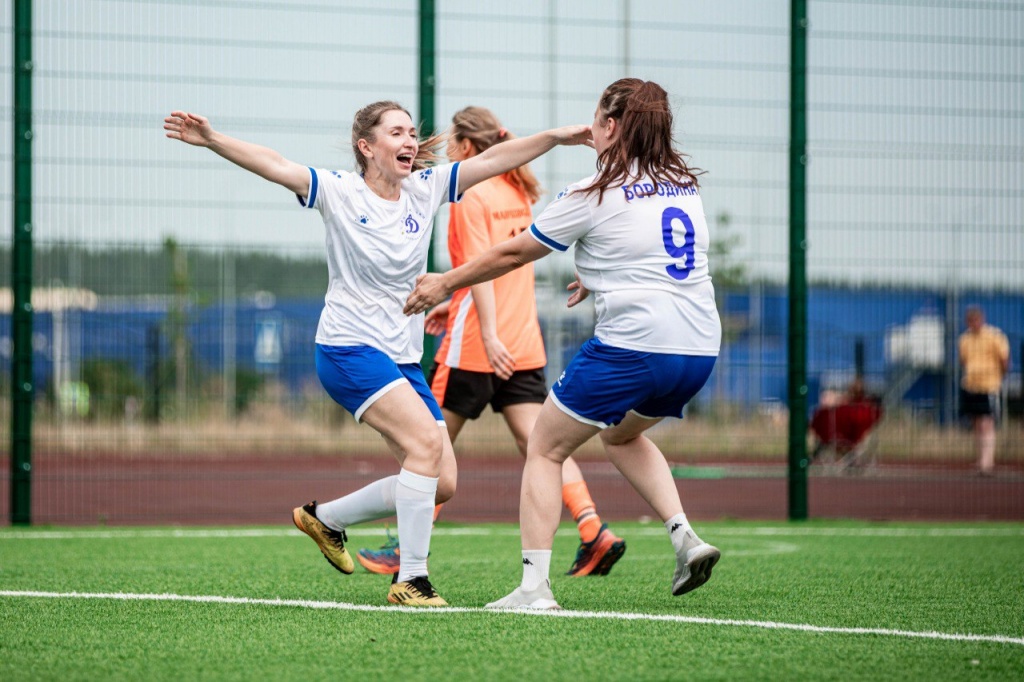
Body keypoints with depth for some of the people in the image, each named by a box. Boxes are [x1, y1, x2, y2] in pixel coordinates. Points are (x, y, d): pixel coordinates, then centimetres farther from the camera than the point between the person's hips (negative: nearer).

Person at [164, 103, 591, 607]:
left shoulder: (426, 189, 7)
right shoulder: (340, 192, -7)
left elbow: (491, 161, 2)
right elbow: (275, 166, -20)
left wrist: (554, 137, -9)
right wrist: (212, 141, -33)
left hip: (403, 357, 7)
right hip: (348, 348, -7)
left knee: (441, 484, 2)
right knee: (425, 439, -26)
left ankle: (325, 517, 23)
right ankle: (410, 580, -21)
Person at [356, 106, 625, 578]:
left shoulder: (470, 195, -10)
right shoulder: (517, 193, 14)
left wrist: (489, 333, -25)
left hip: (477, 344, -7)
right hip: (523, 344, 7)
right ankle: (594, 533, -16)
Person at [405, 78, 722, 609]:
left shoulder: (593, 196, -6)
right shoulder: (685, 184, 12)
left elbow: (511, 255, 4)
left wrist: (446, 283, 16)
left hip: (631, 345, -7)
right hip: (699, 349, 7)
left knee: (543, 449, 7)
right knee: (622, 434, 33)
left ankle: (534, 586, -3)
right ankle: (685, 536, 15)